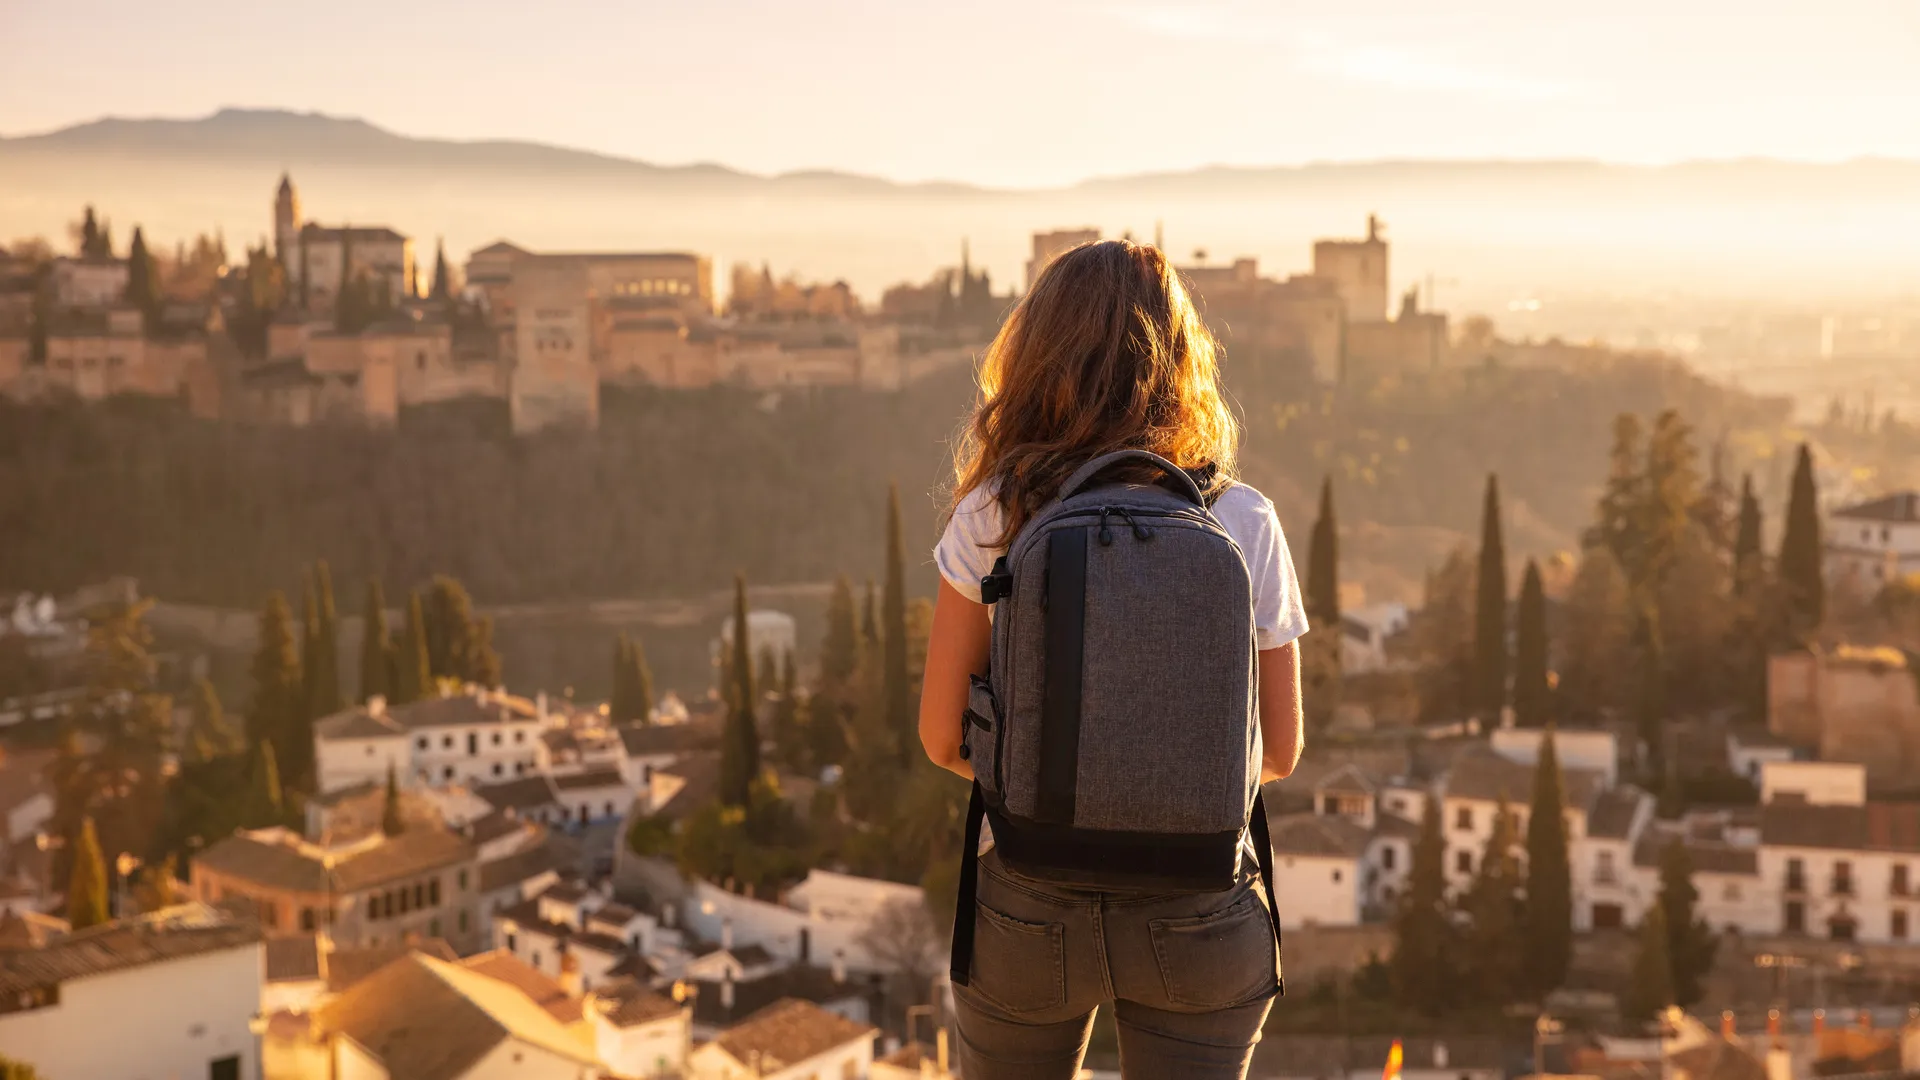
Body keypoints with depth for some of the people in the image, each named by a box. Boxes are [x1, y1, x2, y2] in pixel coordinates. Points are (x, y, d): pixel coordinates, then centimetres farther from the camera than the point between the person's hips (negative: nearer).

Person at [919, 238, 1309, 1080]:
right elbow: (1279, 751, 0)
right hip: (1199, 912, 0)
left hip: (1030, 910, 0)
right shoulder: (1245, 523, -6)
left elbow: (944, 738, -3)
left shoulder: (993, 517, -8)